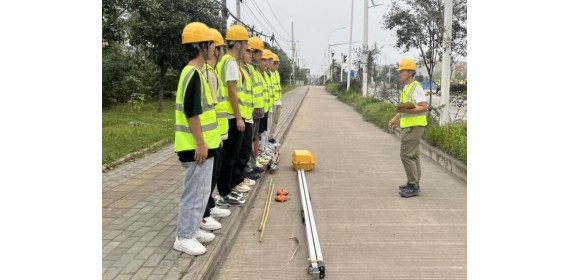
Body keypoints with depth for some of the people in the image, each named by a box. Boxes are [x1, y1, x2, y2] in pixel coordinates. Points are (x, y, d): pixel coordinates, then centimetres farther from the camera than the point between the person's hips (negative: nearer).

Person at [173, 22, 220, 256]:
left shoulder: (195, 72, 13)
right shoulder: (194, 74, -18)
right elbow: (192, 113, -23)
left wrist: (210, 138, 23)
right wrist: (200, 143, -21)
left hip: (203, 144, 10)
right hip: (197, 147, -10)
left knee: (201, 191, 18)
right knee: (194, 192, -1)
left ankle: (192, 229, 29)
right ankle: (184, 237, 10)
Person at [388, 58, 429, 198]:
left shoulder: (416, 87, -15)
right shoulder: (407, 87, 15)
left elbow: (424, 107, -21)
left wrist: (406, 111, -30)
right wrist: (396, 118, 14)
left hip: (414, 126, -10)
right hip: (408, 125, 10)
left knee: (406, 154, -11)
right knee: (412, 155, 14)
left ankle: (413, 186, -5)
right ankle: (414, 184, 23)